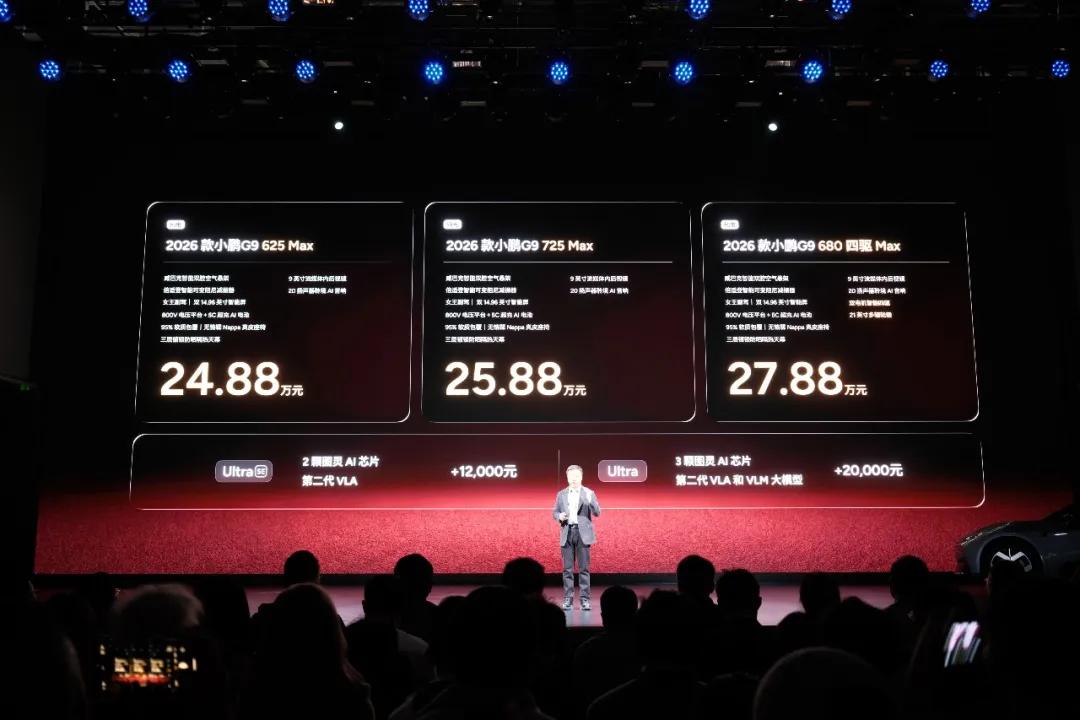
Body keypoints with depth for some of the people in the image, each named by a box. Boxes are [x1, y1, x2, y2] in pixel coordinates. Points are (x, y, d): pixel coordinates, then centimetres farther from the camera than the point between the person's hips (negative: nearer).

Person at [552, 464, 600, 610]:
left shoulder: (589, 493, 2)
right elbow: (554, 512, 14)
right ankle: (568, 599, 9)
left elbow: (597, 513, -4)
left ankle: (585, 599, 4)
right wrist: (559, 516, -9)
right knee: (567, 568, 3)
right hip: (567, 533, 2)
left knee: (584, 568, 0)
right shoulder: (561, 494, 9)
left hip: (583, 533, -2)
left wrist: (590, 500, -22)